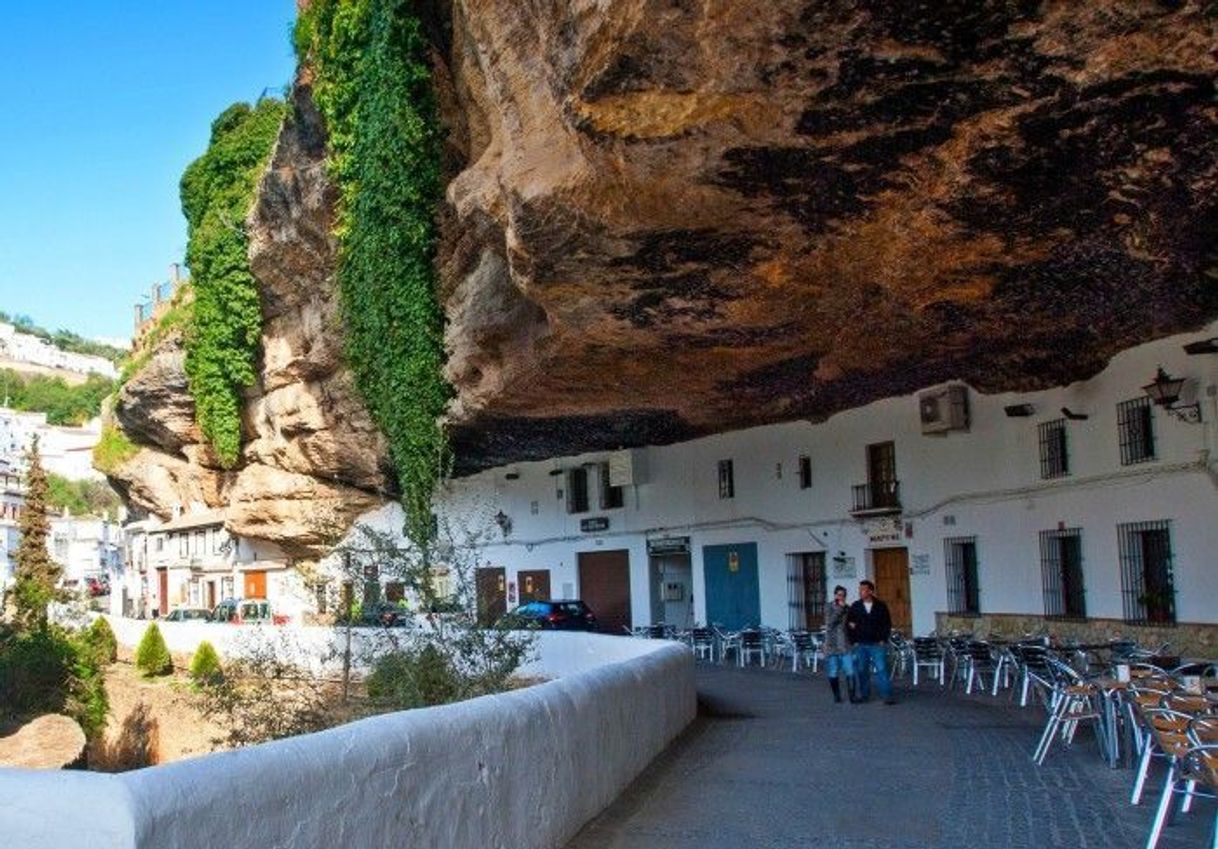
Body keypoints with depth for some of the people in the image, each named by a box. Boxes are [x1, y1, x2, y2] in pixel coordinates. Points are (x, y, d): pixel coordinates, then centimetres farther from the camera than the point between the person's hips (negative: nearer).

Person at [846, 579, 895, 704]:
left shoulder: (881, 606, 2)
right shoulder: (855, 607, 5)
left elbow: (887, 624, 6)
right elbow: (849, 625, 9)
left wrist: (883, 640, -3)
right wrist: (854, 641, 2)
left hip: (877, 644, -2)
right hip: (860, 645, 2)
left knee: (882, 669, -8)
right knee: (862, 671, 5)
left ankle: (887, 695, -8)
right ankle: (864, 694, 15)